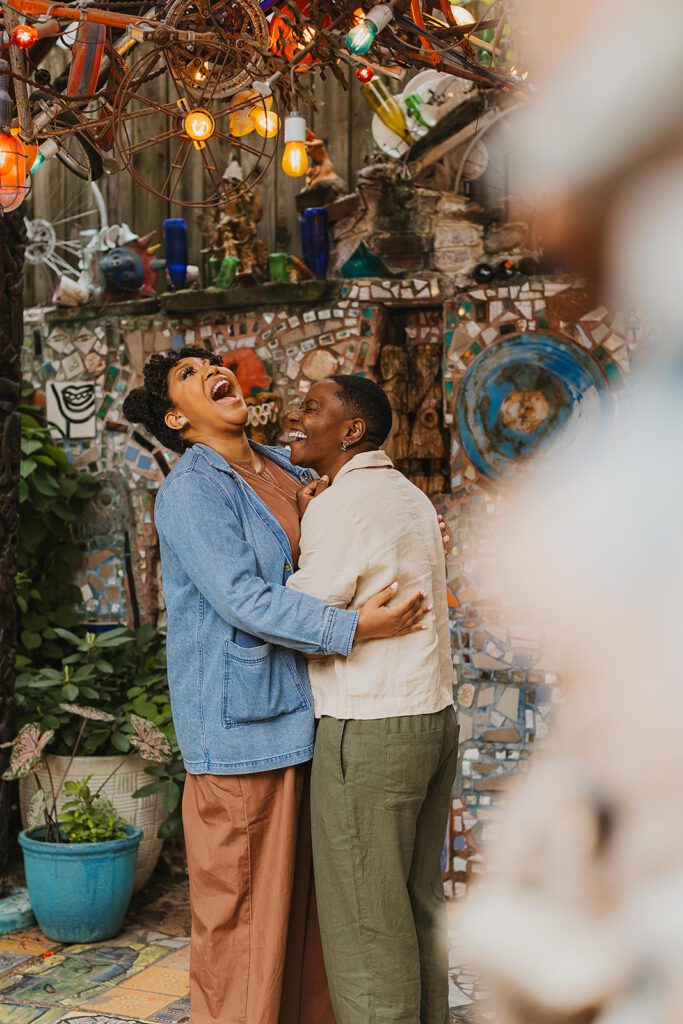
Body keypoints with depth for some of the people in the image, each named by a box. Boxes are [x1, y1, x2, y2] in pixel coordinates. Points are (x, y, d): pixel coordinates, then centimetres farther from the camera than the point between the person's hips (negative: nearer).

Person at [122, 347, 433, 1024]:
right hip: (241, 718, -7)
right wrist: (353, 629, -25)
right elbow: (243, 599, -21)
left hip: (302, 713, 8)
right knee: (243, 899, 1)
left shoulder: (286, 470, 12)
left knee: (306, 888, 16)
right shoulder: (189, 491, -11)